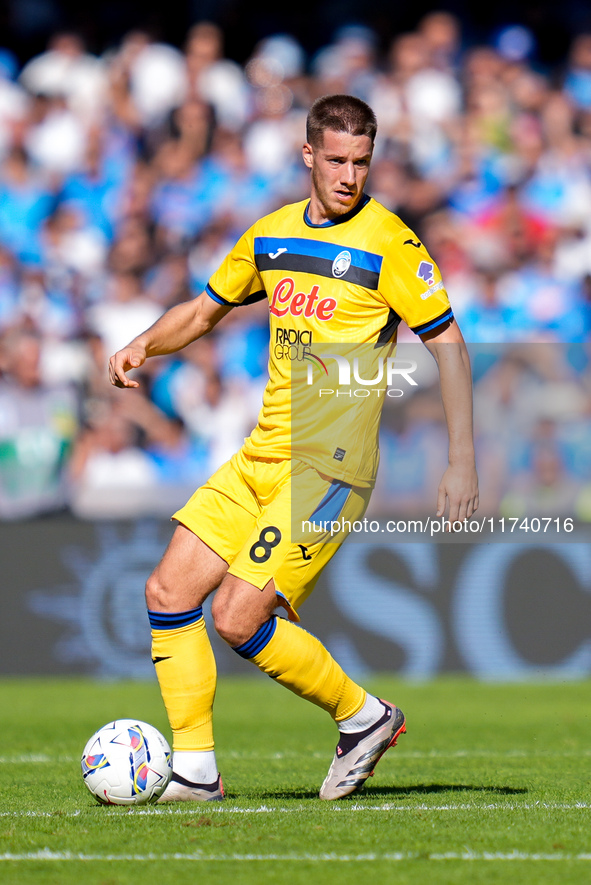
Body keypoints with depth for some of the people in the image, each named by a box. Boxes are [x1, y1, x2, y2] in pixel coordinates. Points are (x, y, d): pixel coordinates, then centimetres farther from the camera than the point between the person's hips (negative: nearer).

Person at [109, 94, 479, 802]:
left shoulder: (389, 245, -8)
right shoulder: (271, 234, 11)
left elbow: (449, 346, -8)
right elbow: (205, 309, 25)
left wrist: (462, 465, -13)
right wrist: (145, 344, 4)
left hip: (330, 468, -7)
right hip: (261, 456, 7)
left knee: (237, 618, -15)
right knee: (169, 591, -1)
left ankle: (364, 717, 5)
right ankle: (195, 770, 6)